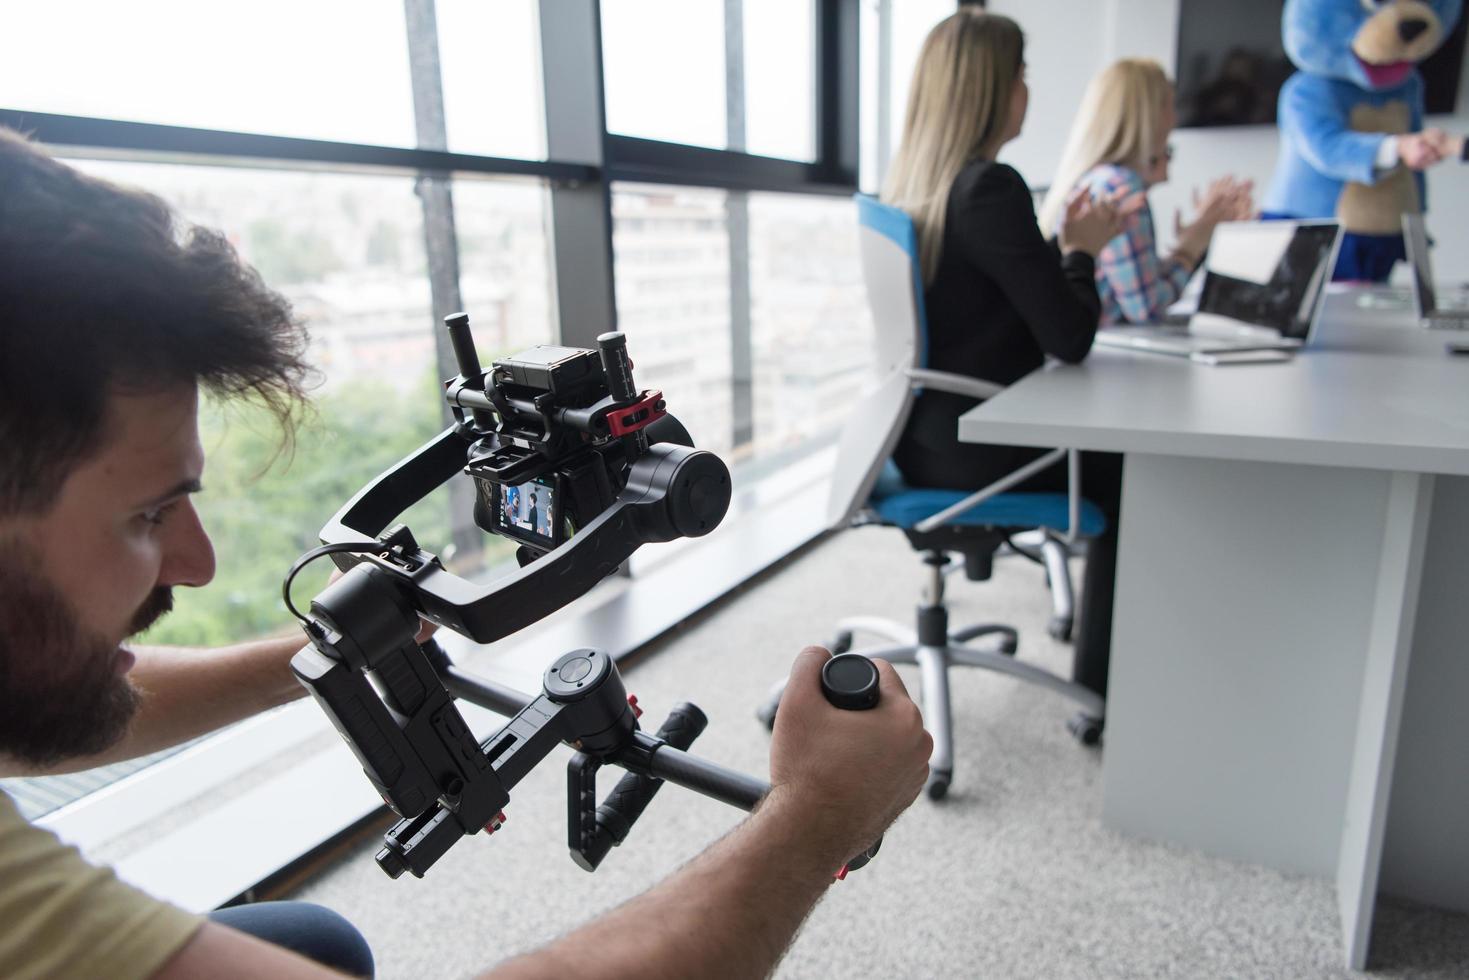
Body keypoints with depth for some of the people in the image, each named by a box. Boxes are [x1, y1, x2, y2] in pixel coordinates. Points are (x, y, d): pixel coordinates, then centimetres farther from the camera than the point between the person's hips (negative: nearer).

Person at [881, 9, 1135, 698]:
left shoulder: (912, 184, 7)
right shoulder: (989, 188, -20)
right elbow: (1069, 341, -18)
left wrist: (1063, 241, 13)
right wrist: (1082, 250, -2)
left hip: (927, 431, 9)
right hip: (968, 448, -9)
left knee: (1109, 448, 26)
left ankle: (1101, 663, 36)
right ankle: (1101, 687, 23)